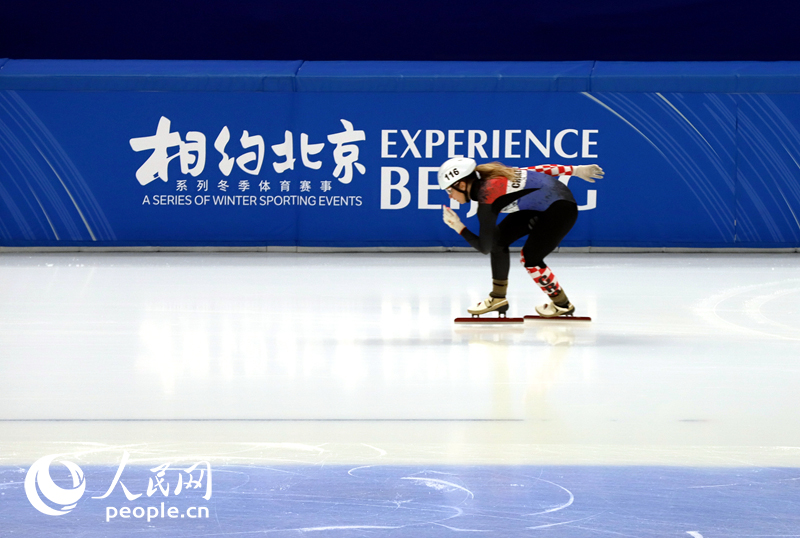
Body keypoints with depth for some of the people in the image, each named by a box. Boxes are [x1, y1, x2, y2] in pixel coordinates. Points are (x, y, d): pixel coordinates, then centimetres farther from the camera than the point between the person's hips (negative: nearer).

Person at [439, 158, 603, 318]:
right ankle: (498, 298, 17)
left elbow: (485, 248, -18)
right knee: (498, 238, 4)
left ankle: (562, 304, 13)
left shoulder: (486, 198, -24)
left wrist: (459, 227, -8)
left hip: (561, 208, -10)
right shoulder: (486, 176, -1)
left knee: (530, 257, -9)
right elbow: (534, 170, 6)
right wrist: (575, 170, 14)